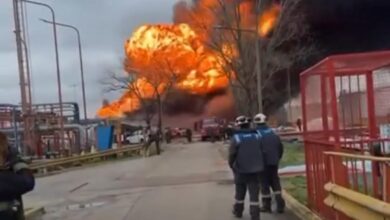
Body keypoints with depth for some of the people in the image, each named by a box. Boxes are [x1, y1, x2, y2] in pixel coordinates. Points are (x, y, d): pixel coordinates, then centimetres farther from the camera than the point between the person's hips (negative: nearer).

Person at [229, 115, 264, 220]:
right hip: (255, 169, 2)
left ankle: (238, 211, 33)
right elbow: (262, 152, 3)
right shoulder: (256, 136, 2)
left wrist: (232, 166, 4)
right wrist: (259, 165, 13)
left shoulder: (236, 138, -10)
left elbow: (232, 154, -13)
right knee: (254, 193, 1)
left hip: (241, 170, -2)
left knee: (240, 192, 16)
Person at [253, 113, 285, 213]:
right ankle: (280, 204, 8)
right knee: (275, 182, 14)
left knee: (264, 183, 4)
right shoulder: (273, 133, 7)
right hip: (274, 162, 5)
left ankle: (267, 205, 10)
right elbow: (280, 147, 11)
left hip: (262, 163, -5)